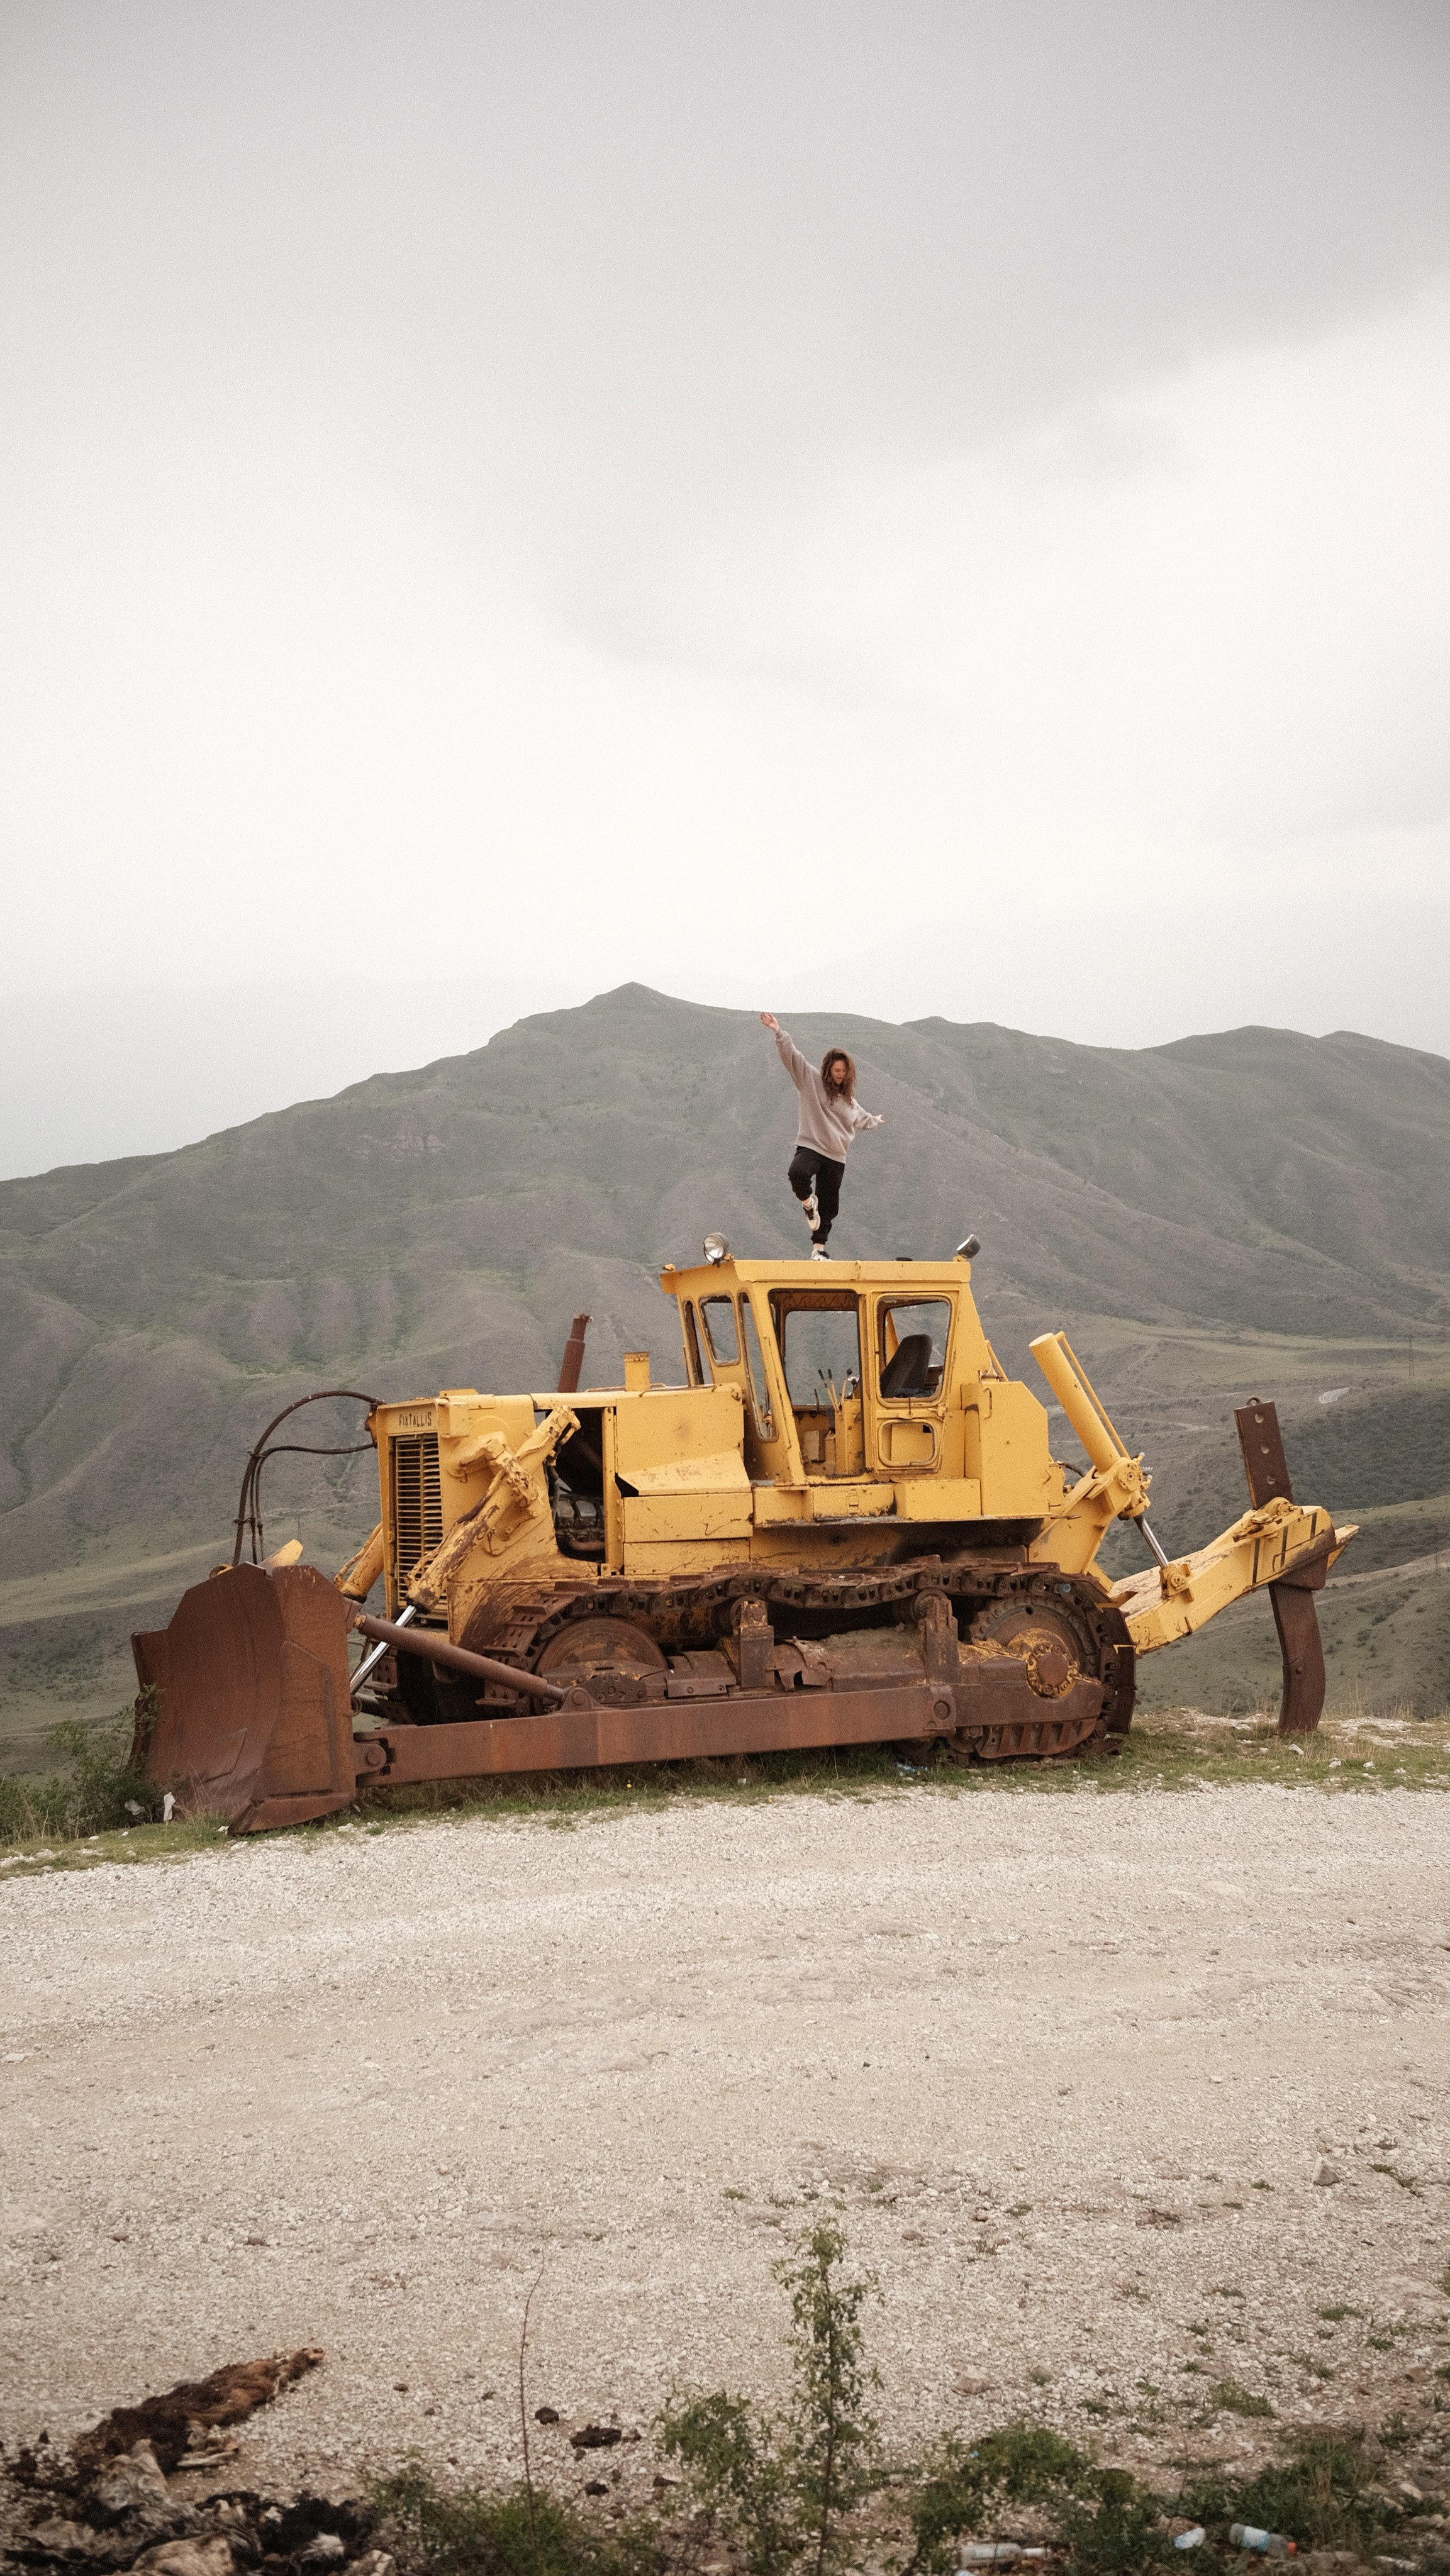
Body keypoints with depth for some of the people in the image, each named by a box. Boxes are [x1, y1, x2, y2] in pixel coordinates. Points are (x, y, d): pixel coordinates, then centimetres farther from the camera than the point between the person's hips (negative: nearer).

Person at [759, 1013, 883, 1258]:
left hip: (836, 1157, 5)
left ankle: (819, 1247, 15)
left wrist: (875, 1122, 58)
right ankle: (808, 1202, -5)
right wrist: (778, 1032, -22)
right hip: (810, 1146, -5)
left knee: (828, 1206, 4)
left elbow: (862, 1118, 41)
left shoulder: (849, 1099, 18)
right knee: (798, 1173, -37)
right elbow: (791, 1055, -10)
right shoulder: (811, 1080, 2)